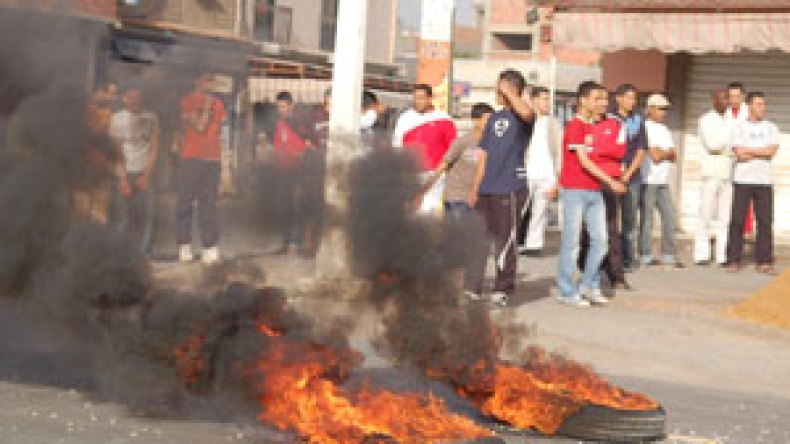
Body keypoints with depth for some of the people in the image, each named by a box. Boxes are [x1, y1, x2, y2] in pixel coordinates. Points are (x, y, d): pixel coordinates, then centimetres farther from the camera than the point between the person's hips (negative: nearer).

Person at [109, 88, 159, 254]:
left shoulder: (150, 118, 7)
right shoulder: (117, 119, 0)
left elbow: (154, 148, 6)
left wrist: (147, 175, -3)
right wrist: (123, 180, -8)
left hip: (144, 173, 2)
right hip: (125, 173, -2)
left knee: (146, 215, -5)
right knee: (124, 214, -6)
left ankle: (144, 251, 1)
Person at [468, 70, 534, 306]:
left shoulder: (521, 118, -4)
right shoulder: (494, 118, 17)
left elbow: (526, 113, -32)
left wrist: (509, 92, -17)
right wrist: (475, 188, 15)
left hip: (510, 188, -7)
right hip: (487, 188, 7)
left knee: (505, 239, -1)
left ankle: (503, 289, 9)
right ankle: (472, 287, 18)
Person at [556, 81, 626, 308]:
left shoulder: (593, 126, 15)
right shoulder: (574, 126, -10)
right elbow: (583, 161, -15)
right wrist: (610, 181, -16)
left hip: (594, 191, 8)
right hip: (574, 191, -8)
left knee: (600, 240, 6)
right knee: (571, 243, -1)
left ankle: (589, 286, 17)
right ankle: (567, 292, 6)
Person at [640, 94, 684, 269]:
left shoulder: (664, 130, 19)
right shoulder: (646, 128, -7)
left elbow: (674, 156, 11)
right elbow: (655, 156, -15)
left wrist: (661, 153, -7)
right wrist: (668, 153, 0)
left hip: (663, 181, 8)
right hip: (648, 180, -8)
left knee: (669, 217, 4)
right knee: (647, 218, -2)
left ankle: (669, 255, 9)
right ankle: (646, 256, 3)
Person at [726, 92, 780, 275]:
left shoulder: (771, 128, 11)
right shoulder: (739, 127, 5)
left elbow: (772, 151, -5)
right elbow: (739, 154, -8)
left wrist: (748, 151, -6)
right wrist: (761, 153, -5)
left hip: (764, 181, 2)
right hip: (743, 180, -2)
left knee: (765, 221, -2)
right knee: (737, 220, -3)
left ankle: (764, 262, 2)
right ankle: (734, 260, 3)